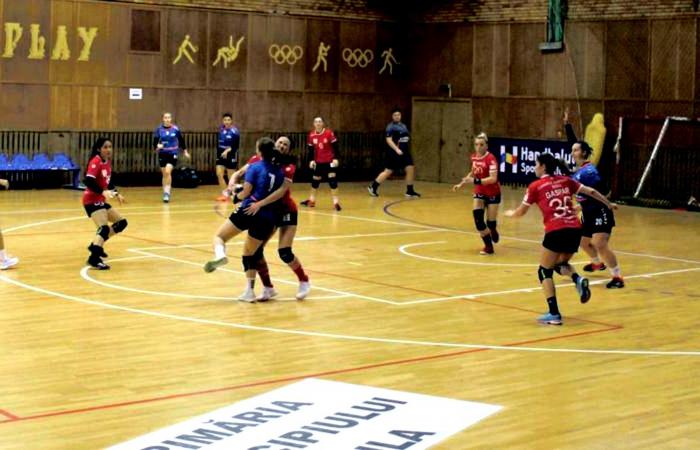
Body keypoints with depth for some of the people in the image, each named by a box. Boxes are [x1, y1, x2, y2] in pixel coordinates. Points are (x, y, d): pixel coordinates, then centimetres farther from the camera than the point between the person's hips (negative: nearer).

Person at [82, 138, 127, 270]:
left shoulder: (107, 162, 9)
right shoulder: (95, 161, -17)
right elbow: (88, 181, -29)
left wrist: (116, 194, 17)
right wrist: (103, 192, -38)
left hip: (100, 201, 9)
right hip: (92, 200, -9)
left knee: (121, 222, 16)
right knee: (104, 228, -26)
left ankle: (97, 244, 22)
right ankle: (94, 258, -32)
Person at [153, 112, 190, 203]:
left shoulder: (175, 129, -5)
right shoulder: (159, 129, -4)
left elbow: (181, 140, 7)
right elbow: (155, 141, -4)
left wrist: (185, 151, 12)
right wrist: (157, 146, -26)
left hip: (172, 154, -2)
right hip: (162, 154, 2)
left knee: (168, 172, -19)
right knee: (164, 174, 8)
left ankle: (167, 193, -14)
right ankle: (165, 193, 22)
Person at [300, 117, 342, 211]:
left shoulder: (329, 133, -13)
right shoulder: (311, 135, -2)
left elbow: (335, 146, -10)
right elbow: (311, 149, 6)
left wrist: (335, 158, -16)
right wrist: (311, 160, -2)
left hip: (329, 161, -4)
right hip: (318, 162, 4)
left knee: (332, 180, -9)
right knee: (315, 180, 13)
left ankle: (336, 202, -2)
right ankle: (311, 200, 31)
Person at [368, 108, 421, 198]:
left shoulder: (403, 126, 14)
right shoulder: (391, 126, -10)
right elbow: (388, 140, -19)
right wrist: (397, 149, -27)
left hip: (404, 152, 7)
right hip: (394, 153, -7)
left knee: (410, 169, -3)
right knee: (388, 171, -3)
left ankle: (410, 191, 4)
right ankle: (373, 187, 11)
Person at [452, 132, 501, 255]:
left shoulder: (491, 159, -24)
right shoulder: (474, 157, -3)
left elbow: (493, 179, -34)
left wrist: (475, 181, -40)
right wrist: (461, 184, 11)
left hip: (492, 193, -5)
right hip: (479, 192, 5)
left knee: (490, 223, -2)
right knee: (477, 216, -15)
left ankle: (492, 230, 38)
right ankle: (488, 246, -2)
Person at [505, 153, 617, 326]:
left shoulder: (535, 186, 5)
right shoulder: (565, 181, 16)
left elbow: (520, 212, 13)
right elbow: (591, 192, 19)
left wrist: (510, 213, 35)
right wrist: (609, 204, 33)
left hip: (556, 232, -5)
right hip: (575, 230, 5)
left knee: (544, 272, 9)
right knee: (560, 264, 28)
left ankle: (554, 315, -2)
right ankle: (578, 280, -4)